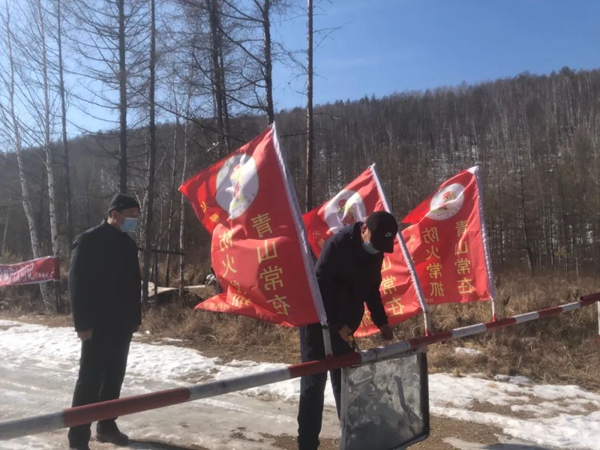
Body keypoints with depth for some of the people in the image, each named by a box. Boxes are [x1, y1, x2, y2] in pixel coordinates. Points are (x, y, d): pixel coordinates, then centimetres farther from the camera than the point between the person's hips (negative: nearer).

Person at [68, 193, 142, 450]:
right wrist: (82, 323, -18)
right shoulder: (89, 241, -9)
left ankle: (106, 426, 27)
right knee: (91, 379, -2)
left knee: (114, 376, 14)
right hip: (99, 324, -7)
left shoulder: (128, 244, 12)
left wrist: (135, 316, 13)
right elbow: (77, 283, -14)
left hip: (122, 323, 7)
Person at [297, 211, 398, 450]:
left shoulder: (375, 252, 2)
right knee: (314, 383, -1)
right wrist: (337, 325, -22)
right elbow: (319, 285, -23)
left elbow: (372, 289, 15)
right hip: (319, 323, -7)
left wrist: (382, 322, 8)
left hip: (345, 326, 7)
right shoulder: (337, 245, -21)